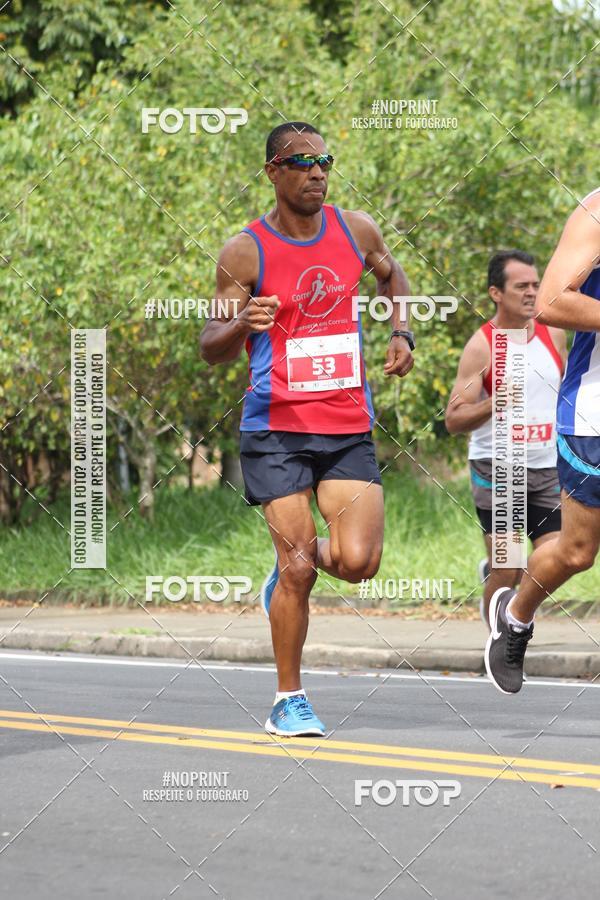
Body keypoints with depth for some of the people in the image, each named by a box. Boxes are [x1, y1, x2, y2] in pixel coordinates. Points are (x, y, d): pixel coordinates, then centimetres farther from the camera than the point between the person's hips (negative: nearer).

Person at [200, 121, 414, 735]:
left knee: (358, 562, -11)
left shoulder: (355, 230, 6)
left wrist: (401, 334, 11)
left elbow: (391, 275, 28)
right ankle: (288, 700, 8)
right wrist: (241, 325, -25)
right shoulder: (245, 252, -5)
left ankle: (302, 555, 26)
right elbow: (212, 350, -3)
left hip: (348, 426, 3)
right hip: (276, 427, -3)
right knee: (298, 568, -8)